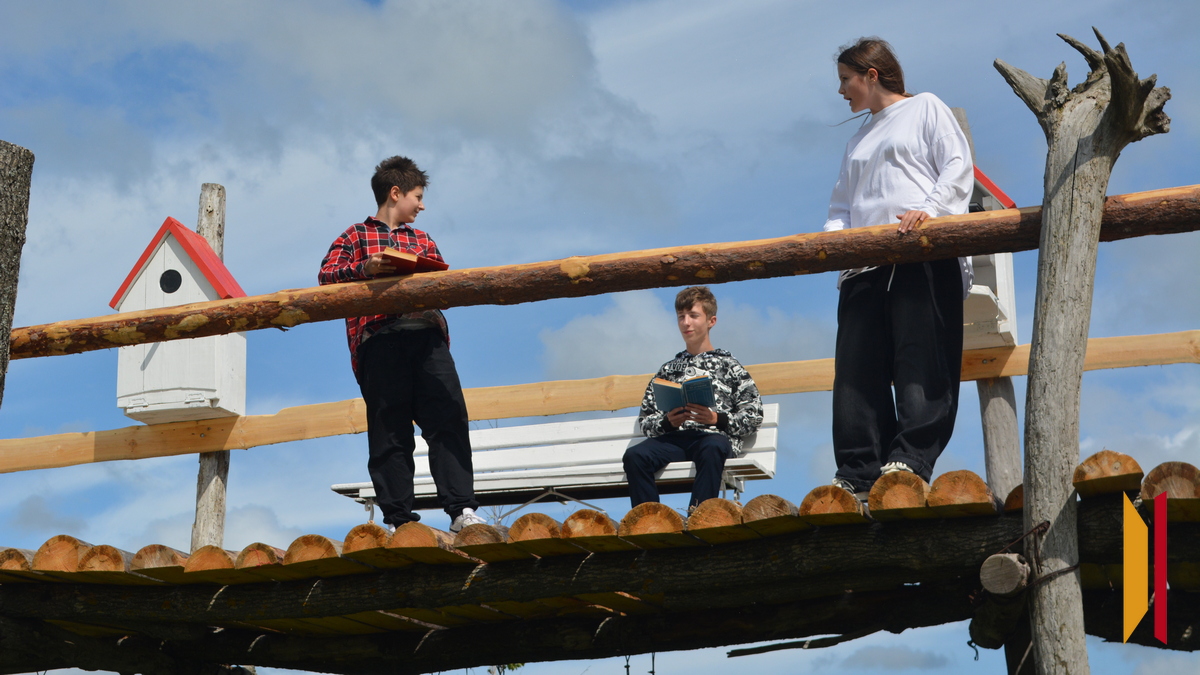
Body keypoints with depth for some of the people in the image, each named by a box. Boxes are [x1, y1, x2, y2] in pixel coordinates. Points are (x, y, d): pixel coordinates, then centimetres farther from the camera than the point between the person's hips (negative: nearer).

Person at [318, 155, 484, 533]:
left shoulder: (423, 241, 30)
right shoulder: (357, 236, 16)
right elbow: (327, 275, 3)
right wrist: (364, 268, -14)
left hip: (427, 335, 3)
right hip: (379, 337, -3)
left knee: (449, 418, -11)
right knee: (390, 433, -5)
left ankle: (462, 511, -15)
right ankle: (399, 519, -5)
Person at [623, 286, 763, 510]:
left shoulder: (728, 366, 19)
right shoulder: (668, 370, 28)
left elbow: (754, 415, 8)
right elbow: (645, 421, 20)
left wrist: (717, 419, -8)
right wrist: (667, 422, -3)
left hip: (716, 435, -3)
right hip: (674, 438, 3)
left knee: (713, 448, -41)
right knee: (634, 456, -30)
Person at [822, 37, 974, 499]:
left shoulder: (925, 108, 14)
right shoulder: (858, 141, 32)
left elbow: (959, 168, 2)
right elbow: (842, 205, 30)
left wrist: (929, 209, -15)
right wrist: (834, 236, 7)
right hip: (865, 263, 6)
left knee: (919, 358, -16)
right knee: (857, 370, -6)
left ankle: (911, 460, -24)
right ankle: (858, 475, -9)